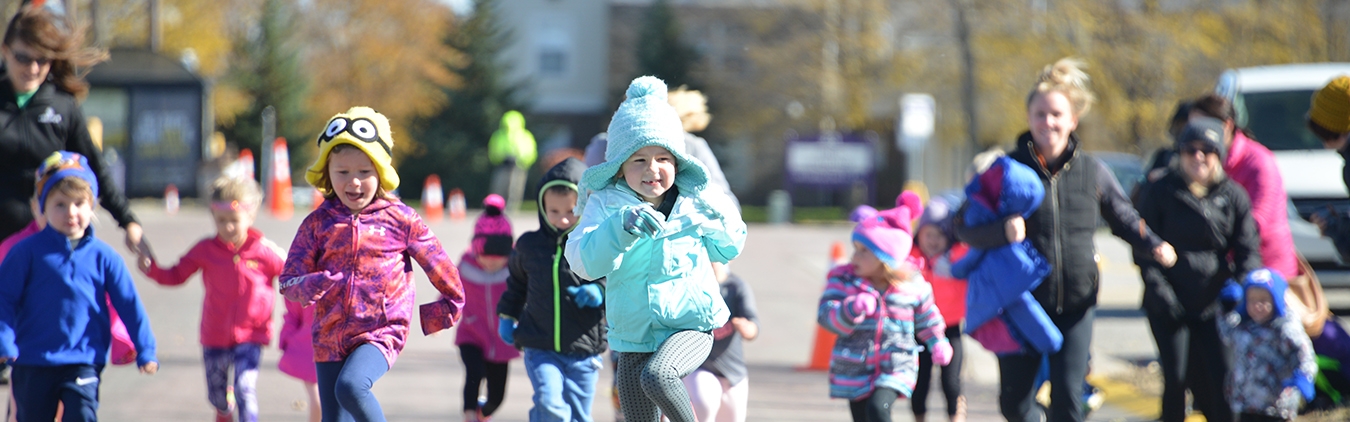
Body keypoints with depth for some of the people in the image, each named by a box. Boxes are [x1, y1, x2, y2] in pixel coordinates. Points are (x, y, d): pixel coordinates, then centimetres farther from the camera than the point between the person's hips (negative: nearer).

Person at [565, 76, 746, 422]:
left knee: (657, 376, -33)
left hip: (690, 327, -2)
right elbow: (584, 263, -17)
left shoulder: (695, 202, -1)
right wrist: (620, 227, -33)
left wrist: (719, 220, -6)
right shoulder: (606, 204, -3)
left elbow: (727, 250, 15)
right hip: (634, 339, 2)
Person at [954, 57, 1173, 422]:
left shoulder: (1092, 172, 1)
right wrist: (1002, 231, -27)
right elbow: (964, 226, -8)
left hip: (1076, 304, 0)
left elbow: (1124, 218, 15)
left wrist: (1154, 245, -4)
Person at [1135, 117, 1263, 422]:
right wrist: (1158, 288, -11)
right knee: (1176, 378, -3)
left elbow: (1247, 248, 4)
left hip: (1215, 304, 1)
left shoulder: (1233, 196, 5)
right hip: (1169, 305, -1)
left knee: (1223, 378, -5)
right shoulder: (1161, 193, 1)